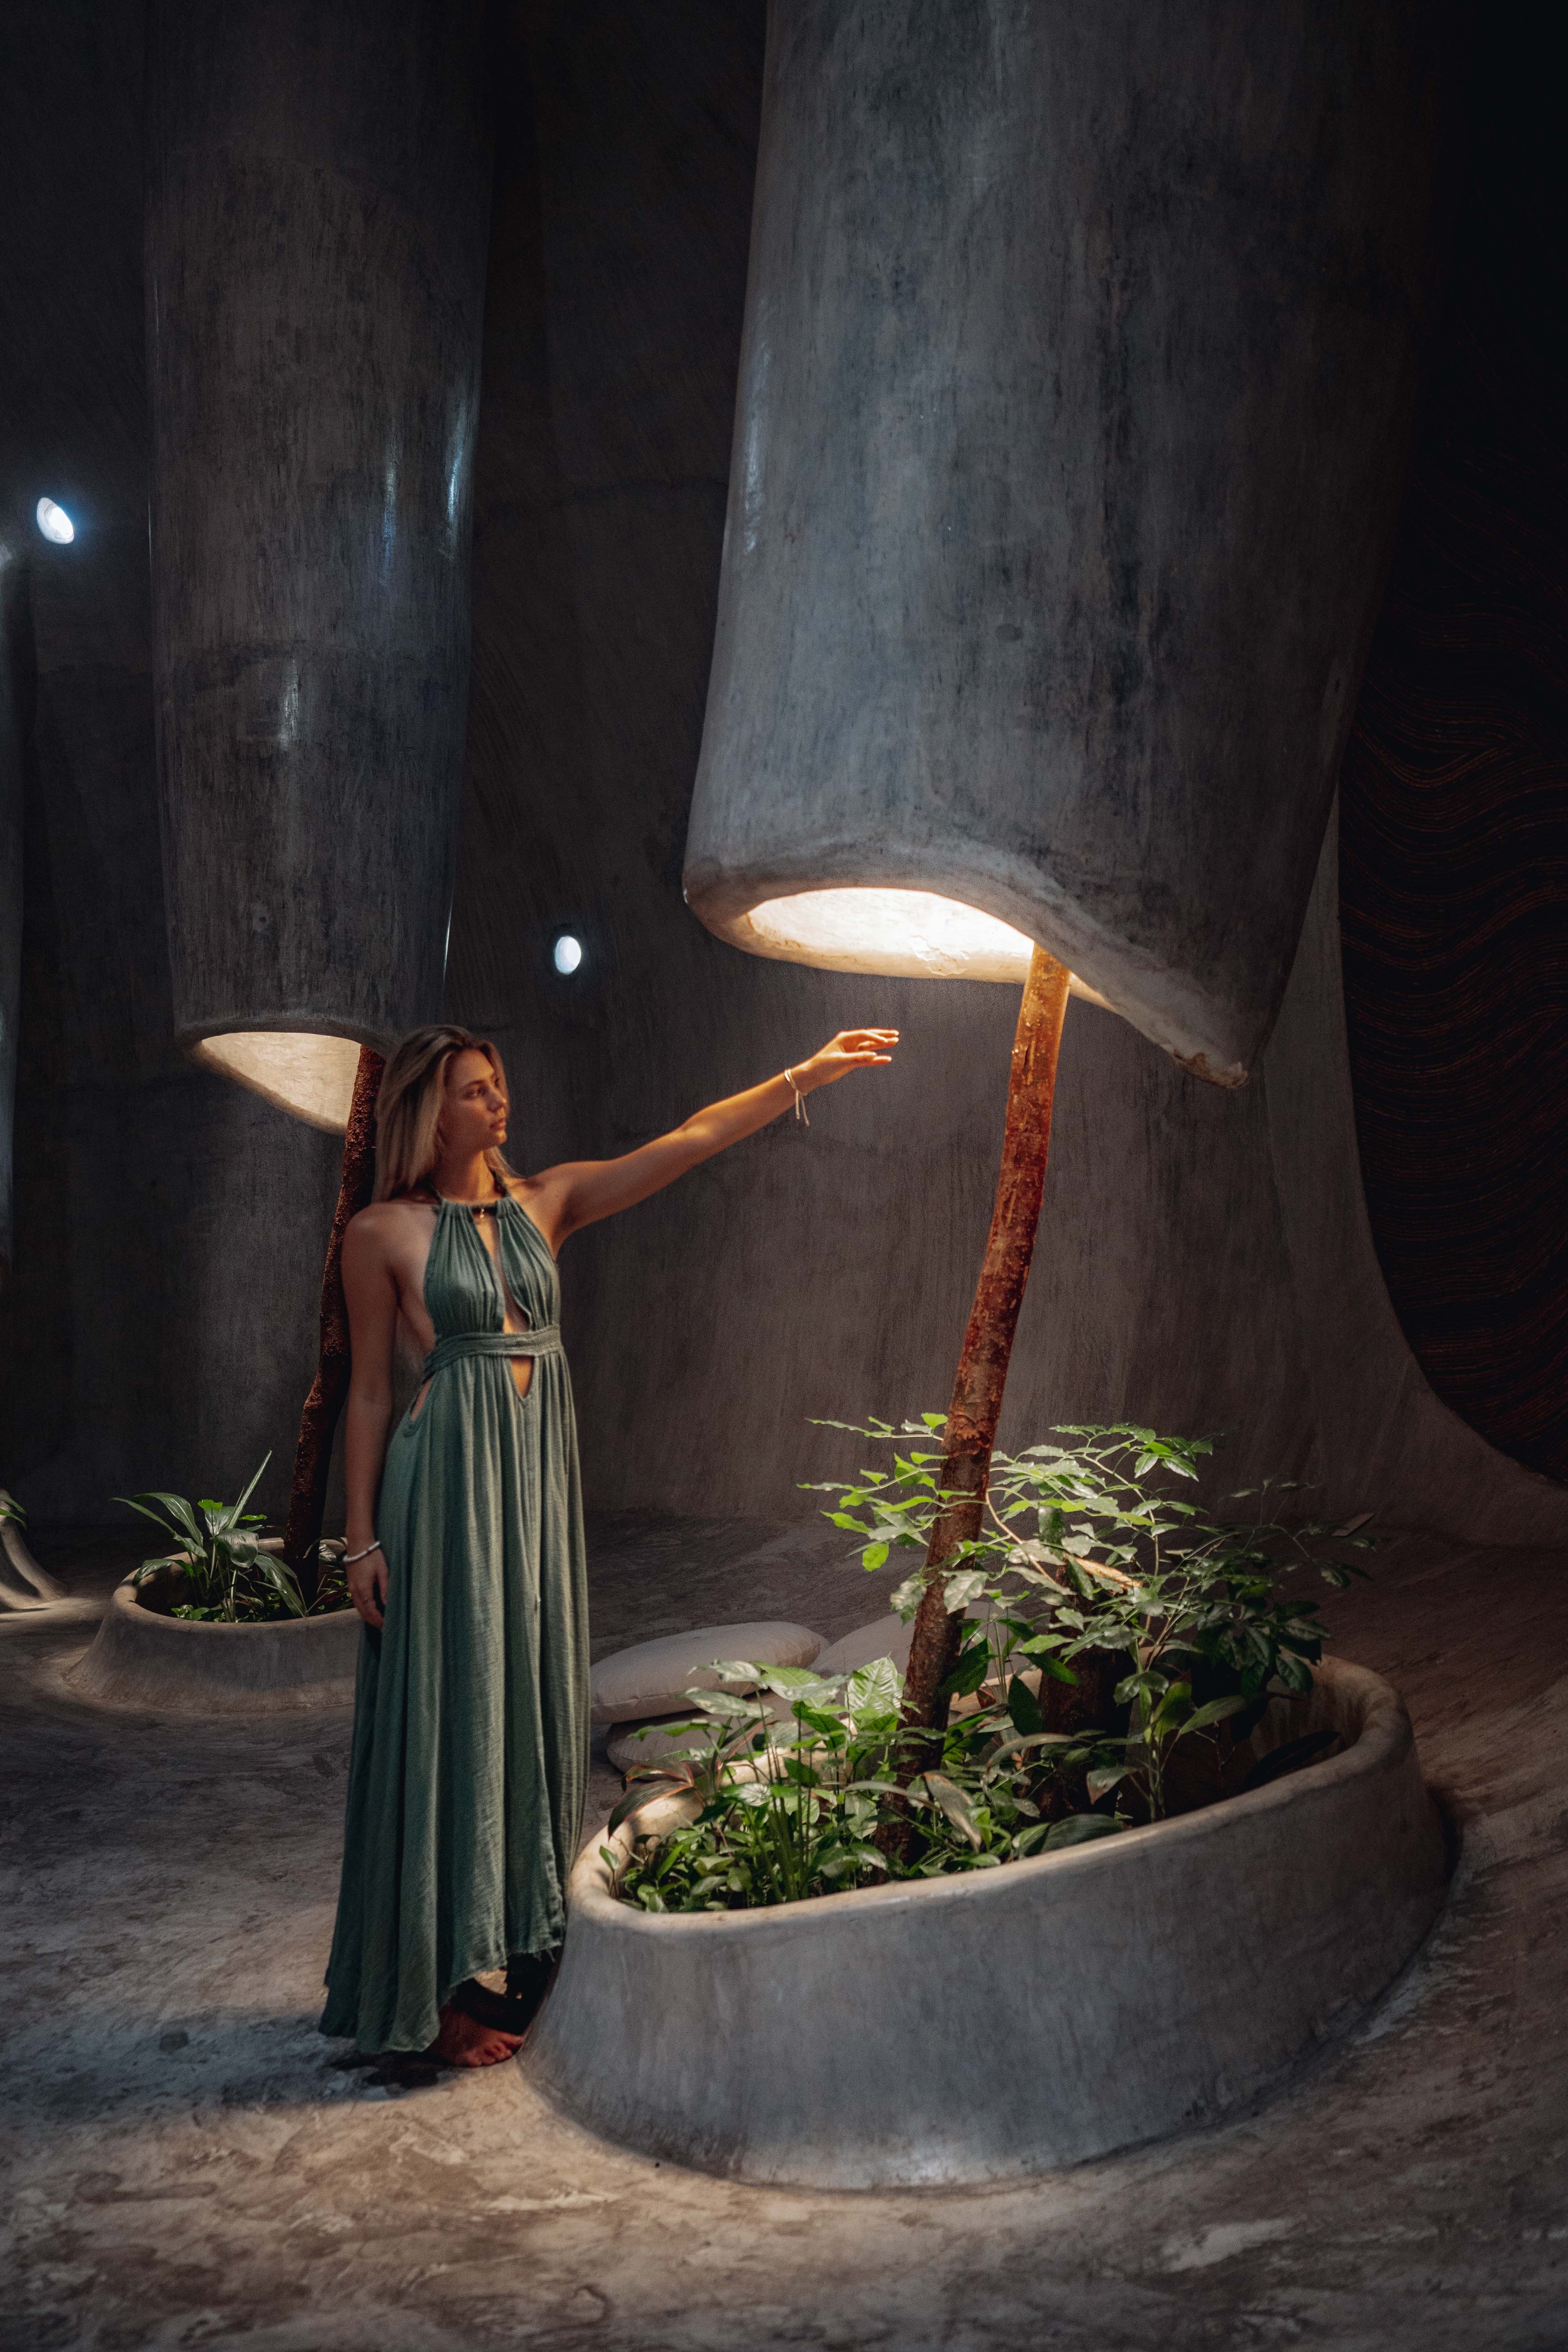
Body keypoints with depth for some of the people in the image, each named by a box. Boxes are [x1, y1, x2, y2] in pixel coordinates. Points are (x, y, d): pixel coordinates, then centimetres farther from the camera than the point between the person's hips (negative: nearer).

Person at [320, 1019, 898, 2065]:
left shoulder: (544, 1203, 8)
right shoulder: (384, 1233, -3)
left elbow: (688, 1142, 4)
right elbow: (371, 1391, -1)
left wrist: (806, 1076, -1)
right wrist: (363, 1537, -4)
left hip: (540, 1473, 5)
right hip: (449, 1479, -5)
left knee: (534, 1703, 11)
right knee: (451, 1713, 0)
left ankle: (520, 1951, 24)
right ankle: (438, 1989, 12)